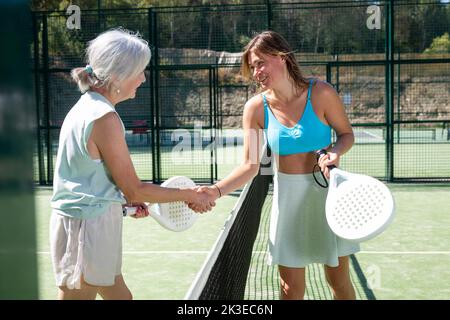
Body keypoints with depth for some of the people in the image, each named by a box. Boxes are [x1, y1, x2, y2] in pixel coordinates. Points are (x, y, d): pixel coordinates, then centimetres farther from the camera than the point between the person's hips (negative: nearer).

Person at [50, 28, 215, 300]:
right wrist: (190, 196, -7)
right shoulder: (105, 118, -20)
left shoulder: (85, 107, 9)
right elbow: (134, 190, -17)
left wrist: (128, 200, 9)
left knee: (120, 295, 18)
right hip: (90, 225, -9)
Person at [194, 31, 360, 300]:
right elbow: (250, 166, -8)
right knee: (291, 288, 7)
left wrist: (336, 152, -22)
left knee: (339, 281, 12)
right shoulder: (256, 108, -7)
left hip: (328, 191, -1)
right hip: (288, 196, 2)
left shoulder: (321, 93, -13)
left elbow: (347, 134, 0)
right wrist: (217, 190, -23)